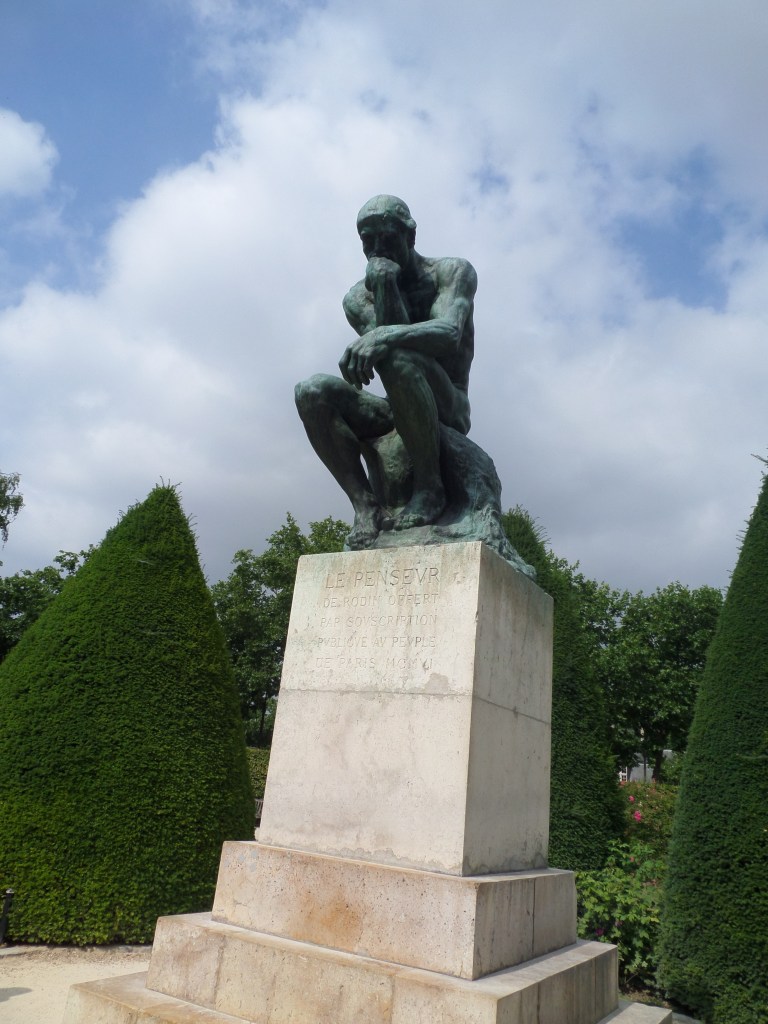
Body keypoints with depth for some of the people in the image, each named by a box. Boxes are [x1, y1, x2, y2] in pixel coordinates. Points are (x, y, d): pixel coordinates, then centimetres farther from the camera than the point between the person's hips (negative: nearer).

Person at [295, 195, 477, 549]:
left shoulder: (453, 272, -2)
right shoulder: (358, 298, 6)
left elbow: (449, 334, -24)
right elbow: (383, 339, -11)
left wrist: (384, 336, -42)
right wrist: (385, 287, -20)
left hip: (448, 409, -4)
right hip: (395, 413, 4)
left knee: (396, 355, -35)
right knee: (311, 392, -21)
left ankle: (429, 486, -26)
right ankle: (365, 506, -25)